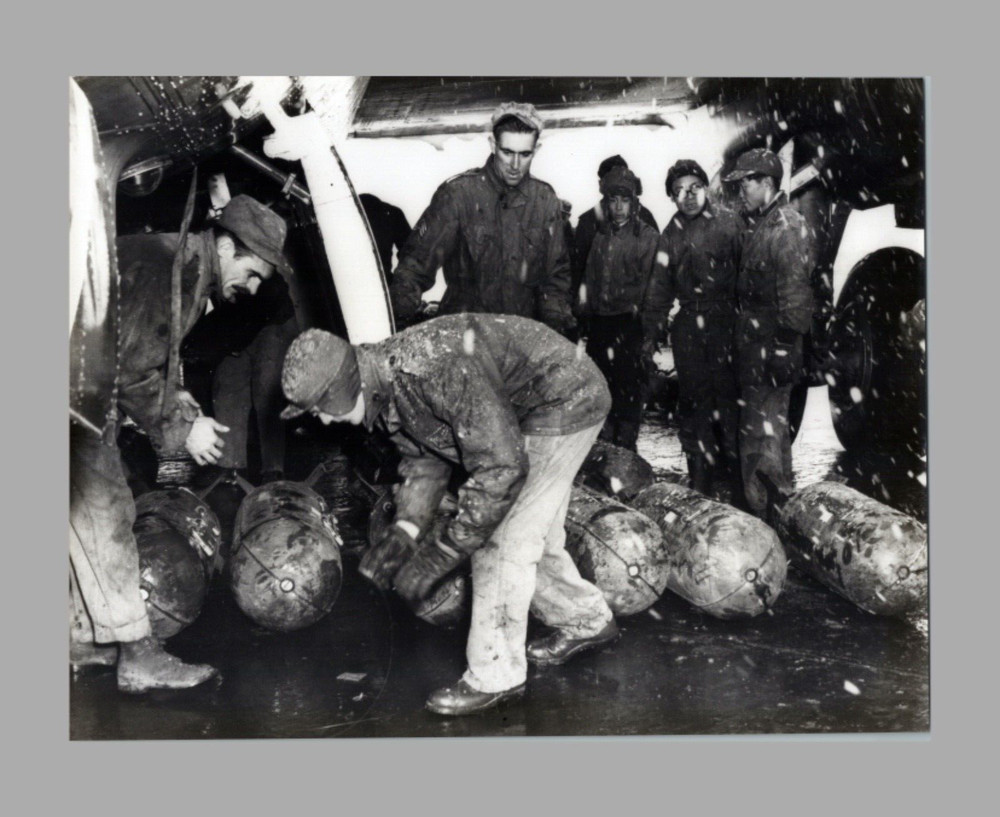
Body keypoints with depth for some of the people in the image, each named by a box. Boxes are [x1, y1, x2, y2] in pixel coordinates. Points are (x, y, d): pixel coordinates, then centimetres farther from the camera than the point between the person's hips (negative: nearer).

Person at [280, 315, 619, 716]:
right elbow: (424, 460, 7)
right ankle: (586, 620, 40)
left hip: (566, 399, -9)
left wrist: (443, 553, -32)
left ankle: (495, 675, 4)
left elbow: (502, 466, -36)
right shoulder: (384, 390, -6)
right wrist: (403, 529, -9)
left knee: (501, 539, -10)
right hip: (517, 415, 9)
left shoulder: (435, 368, -37)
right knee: (529, 531, 17)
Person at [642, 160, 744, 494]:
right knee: (694, 398, 5)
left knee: (728, 394, -5)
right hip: (688, 325, 3)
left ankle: (733, 470, 8)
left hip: (727, 320, -3)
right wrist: (652, 333, 9)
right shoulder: (671, 234, 11)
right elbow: (660, 287, 13)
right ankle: (700, 477, 14)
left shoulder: (730, 223, 1)